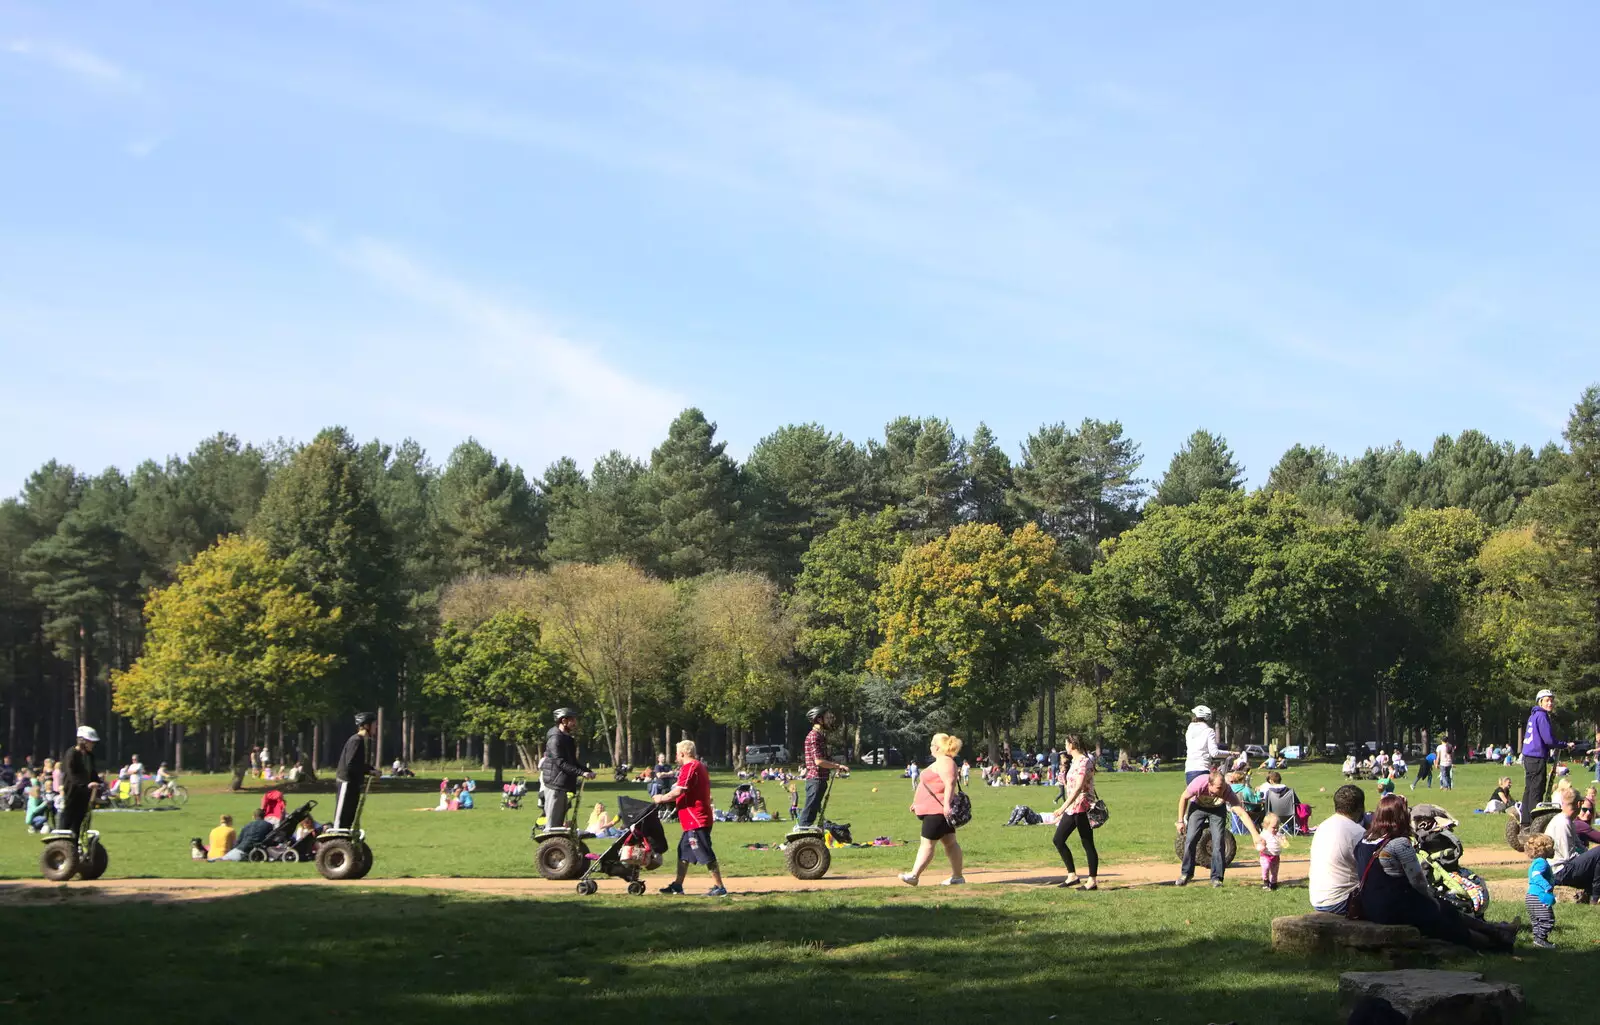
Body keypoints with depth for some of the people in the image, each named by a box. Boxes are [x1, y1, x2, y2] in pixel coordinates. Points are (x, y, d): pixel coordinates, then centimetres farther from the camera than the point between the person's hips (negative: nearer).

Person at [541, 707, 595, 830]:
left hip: (563, 786, 10)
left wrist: (588, 771, 6)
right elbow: (561, 763, -22)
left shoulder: (568, 739, 18)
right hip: (554, 784, -10)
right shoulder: (555, 739, -14)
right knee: (552, 823, -9)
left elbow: (572, 761, 21)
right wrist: (581, 773, -27)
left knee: (560, 822, 12)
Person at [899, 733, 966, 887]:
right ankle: (957, 876, 14)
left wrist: (946, 805, -34)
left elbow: (950, 784, -26)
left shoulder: (944, 763, -14)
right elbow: (934, 786, 28)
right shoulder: (940, 762, 20)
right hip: (935, 809, 11)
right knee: (950, 842, 11)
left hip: (938, 810, -11)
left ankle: (914, 876, -12)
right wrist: (916, 803, 30)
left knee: (927, 843, -10)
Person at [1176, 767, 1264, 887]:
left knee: (1218, 842, -12)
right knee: (1190, 840, -8)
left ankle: (1216, 878, -3)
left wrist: (1256, 835, -44)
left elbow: (1242, 814, -37)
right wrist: (1180, 821, -12)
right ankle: (1185, 874, 7)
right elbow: (1184, 798, -17)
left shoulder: (1227, 791, -37)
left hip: (1217, 809, 0)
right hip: (1198, 807, 0)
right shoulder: (1198, 784, -39)